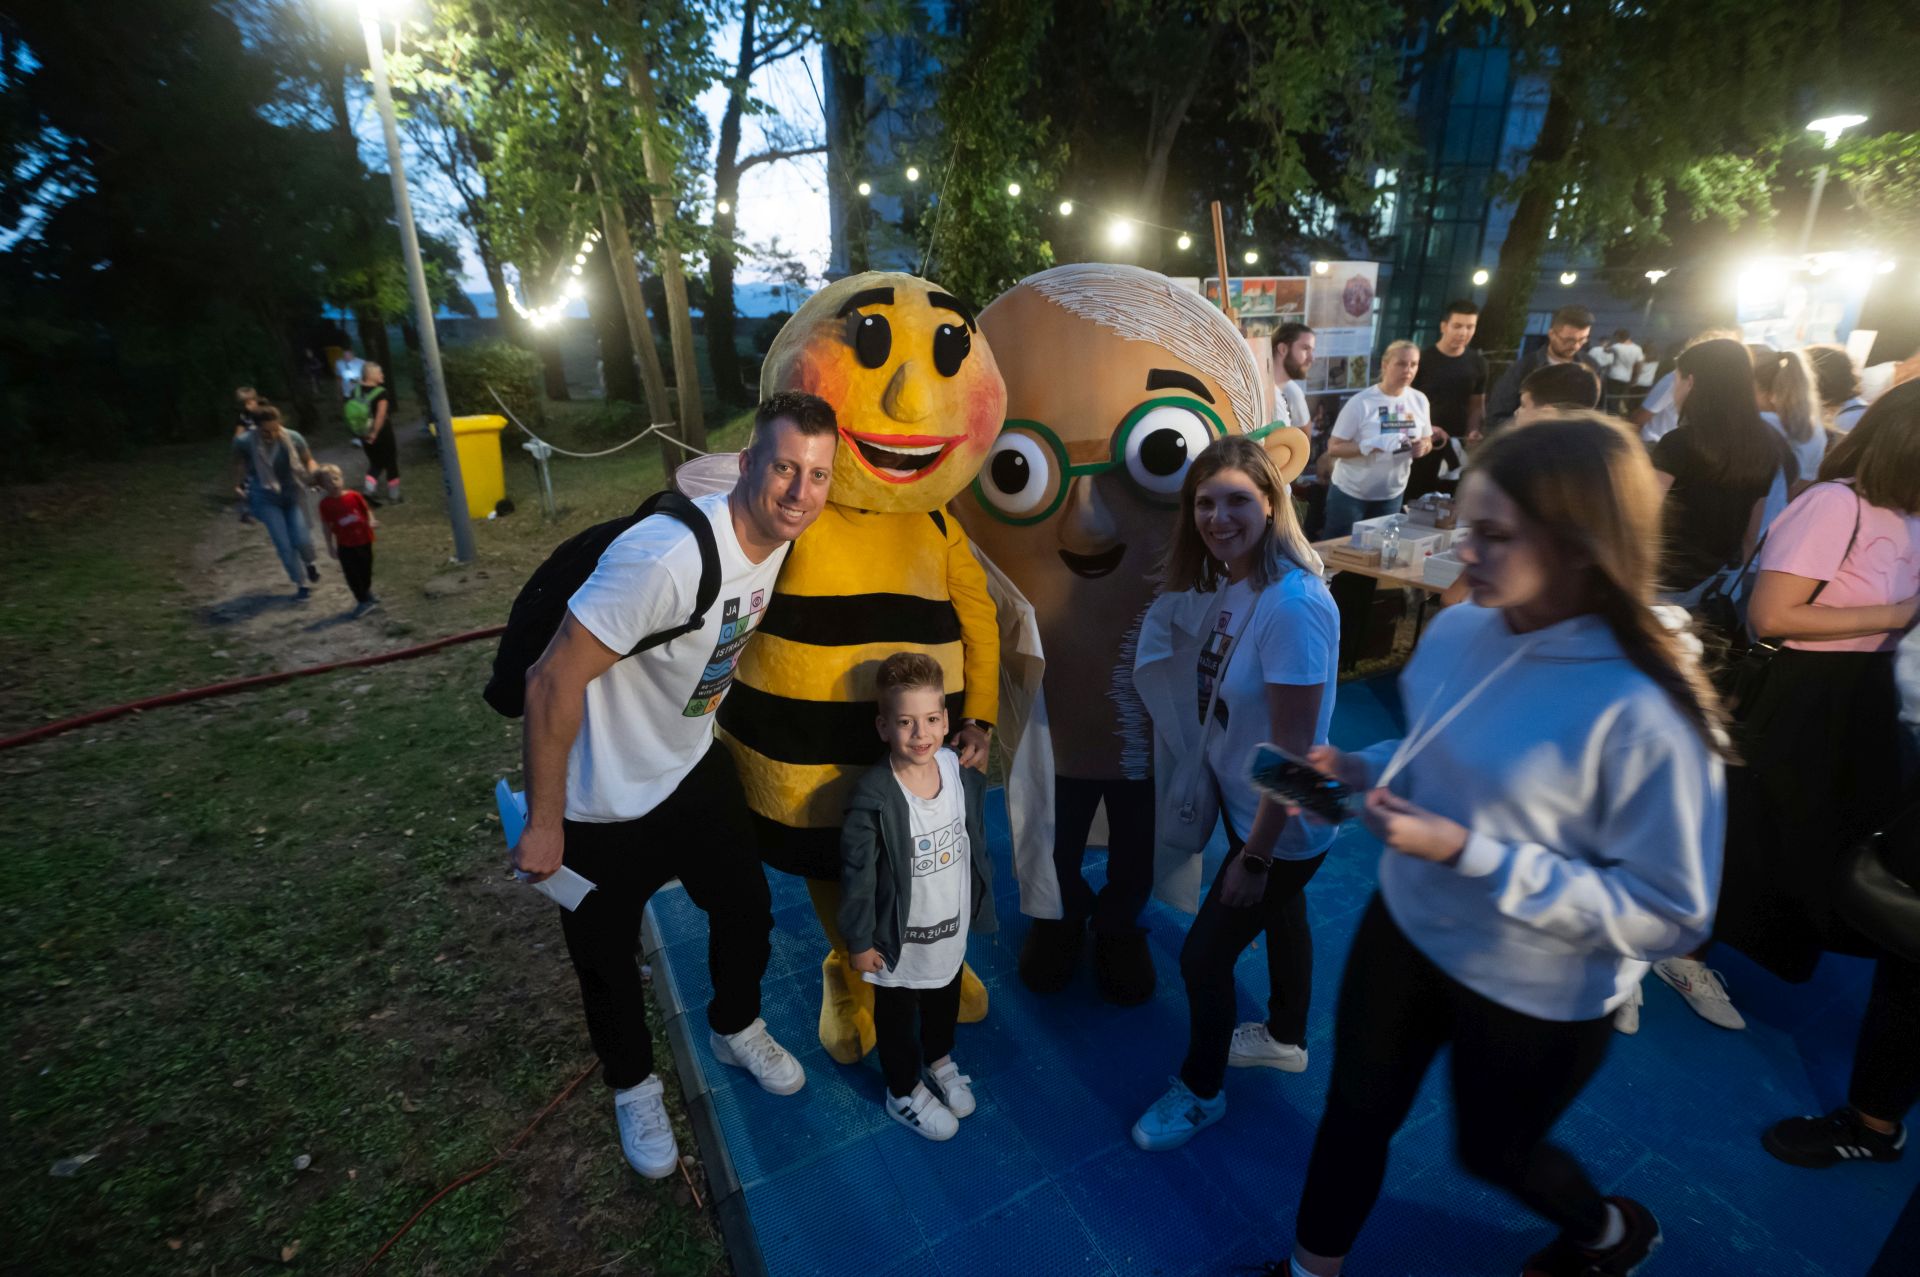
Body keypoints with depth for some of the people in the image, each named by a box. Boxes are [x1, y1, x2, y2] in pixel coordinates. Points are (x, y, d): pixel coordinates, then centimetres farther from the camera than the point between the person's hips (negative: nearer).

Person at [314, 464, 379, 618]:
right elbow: (327, 525, -3)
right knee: (351, 574, -1)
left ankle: (367, 592, 44)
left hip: (364, 540, 1)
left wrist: (371, 522, -21)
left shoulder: (354, 496, -9)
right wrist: (330, 546, 0)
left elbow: (367, 510, 1)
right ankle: (363, 601, 10)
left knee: (365, 569, 17)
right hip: (345, 545, -1)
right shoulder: (325, 504, -10)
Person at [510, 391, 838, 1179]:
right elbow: (553, 681, -29)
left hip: (695, 770, 6)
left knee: (747, 911, 17)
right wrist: (543, 825, -19)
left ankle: (735, 1030, 49)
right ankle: (634, 1087, 46)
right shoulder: (667, 556, -35)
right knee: (608, 957, 16)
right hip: (603, 802, -6)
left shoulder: (780, 538, -9)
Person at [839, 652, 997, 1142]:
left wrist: (980, 908, 10)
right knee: (897, 1015, 21)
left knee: (945, 1000, 30)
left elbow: (976, 844, 1)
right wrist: (859, 942, -11)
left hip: (953, 928, 5)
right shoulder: (873, 799, -30)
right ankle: (904, 1092, 48)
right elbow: (857, 875, -19)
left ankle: (939, 1062, 60)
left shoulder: (961, 772, -14)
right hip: (900, 940, -5)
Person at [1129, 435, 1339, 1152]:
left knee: (1204, 956, 7)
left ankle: (1201, 1092, 35)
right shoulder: (1225, 581, -6)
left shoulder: (1293, 606, -31)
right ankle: (1286, 1038, 55)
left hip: (1283, 826, -7)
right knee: (1282, 918, 29)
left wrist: (1256, 857, -19)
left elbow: (1293, 751, -27)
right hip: (1242, 802, 8)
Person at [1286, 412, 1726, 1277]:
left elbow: (1667, 916, -24)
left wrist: (1468, 851, -32)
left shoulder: (1643, 712, -30)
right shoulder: (1458, 630, -10)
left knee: (1493, 1152, 25)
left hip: (1537, 996, -5)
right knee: (1355, 1114, 21)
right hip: (1405, 927, 5)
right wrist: (1357, 768, -11)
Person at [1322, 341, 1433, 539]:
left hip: (1392, 494, 5)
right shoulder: (1361, 403, -16)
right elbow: (1333, 448, -17)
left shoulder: (1419, 401, -1)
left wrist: (1423, 447, -14)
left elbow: (1427, 441, 10)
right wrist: (1373, 445, -31)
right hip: (1350, 492, -4)